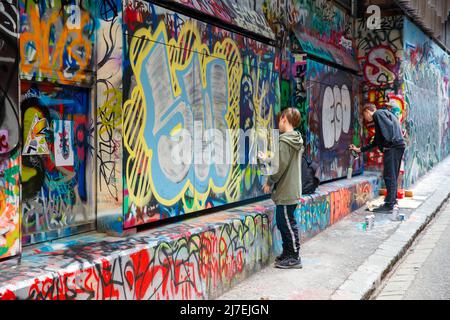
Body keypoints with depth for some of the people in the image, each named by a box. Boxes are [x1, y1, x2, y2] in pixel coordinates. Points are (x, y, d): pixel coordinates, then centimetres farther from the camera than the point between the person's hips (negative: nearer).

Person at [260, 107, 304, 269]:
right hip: (292, 190, 10)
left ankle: (294, 258, 6)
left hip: (286, 192, -9)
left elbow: (280, 166, -20)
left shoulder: (284, 141, -17)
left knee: (287, 224, -2)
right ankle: (288, 253, 26)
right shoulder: (296, 140, 11)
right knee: (283, 223, 17)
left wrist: (269, 182, -8)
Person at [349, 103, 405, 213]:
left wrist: (388, 143, -19)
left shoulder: (378, 113, 1)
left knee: (389, 176, -8)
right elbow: (376, 141, 33)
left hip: (393, 147, -10)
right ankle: (392, 200, 22)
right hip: (398, 146, 10)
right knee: (392, 176, 15)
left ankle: (389, 205, -7)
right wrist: (360, 150, 35)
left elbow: (389, 125, -19)